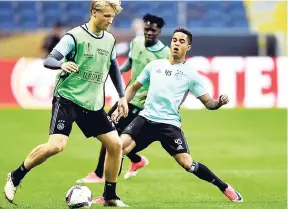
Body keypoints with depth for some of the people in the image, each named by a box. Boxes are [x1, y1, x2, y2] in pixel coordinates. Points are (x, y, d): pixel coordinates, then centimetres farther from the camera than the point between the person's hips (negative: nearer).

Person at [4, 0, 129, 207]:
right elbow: (48, 60, -18)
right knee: (57, 145, -21)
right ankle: (15, 177, -1)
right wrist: (62, 64, -40)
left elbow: (113, 68, 22)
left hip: (94, 103, 6)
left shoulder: (110, 40, 7)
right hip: (68, 98, -6)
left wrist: (122, 96, 17)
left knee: (115, 144, -1)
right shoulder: (75, 36, -11)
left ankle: (110, 196, 14)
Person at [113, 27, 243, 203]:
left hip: (170, 124, -3)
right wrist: (122, 106, 10)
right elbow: (134, 87, 23)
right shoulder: (154, 66, 12)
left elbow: (208, 102, 2)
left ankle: (225, 188, 5)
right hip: (146, 118, 3)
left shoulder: (191, 74, 3)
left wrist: (219, 102, -21)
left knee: (187, 163, -14)